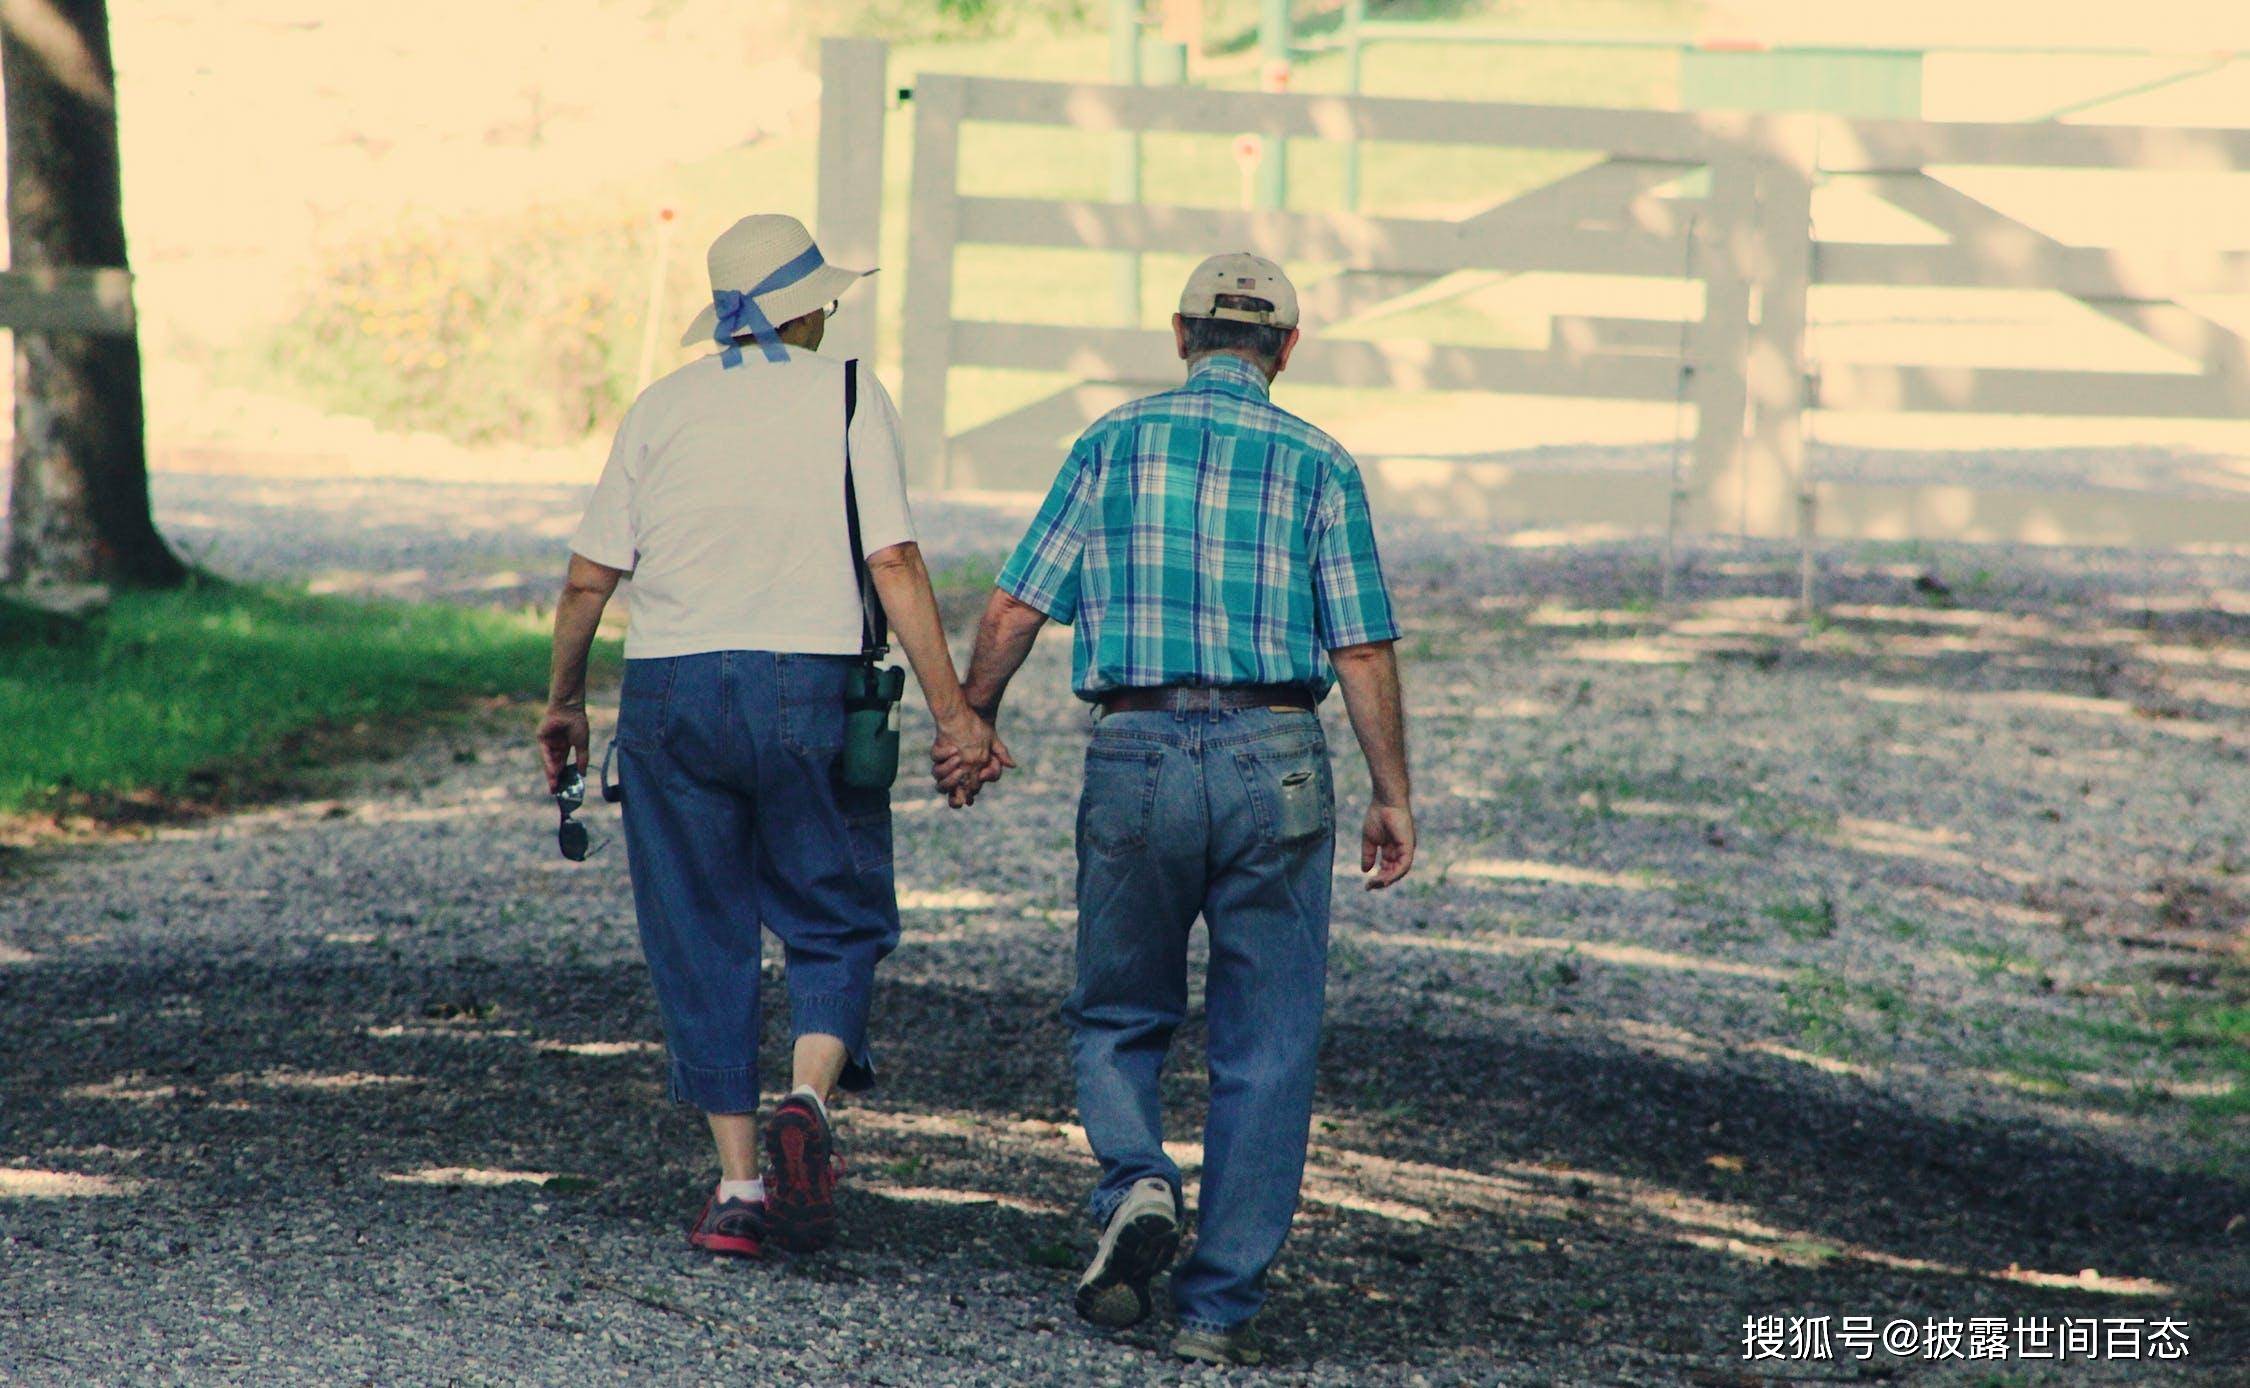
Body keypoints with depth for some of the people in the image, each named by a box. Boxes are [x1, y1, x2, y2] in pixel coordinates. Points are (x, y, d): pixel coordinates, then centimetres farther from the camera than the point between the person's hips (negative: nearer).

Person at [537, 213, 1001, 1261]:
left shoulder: (663, 406, 8)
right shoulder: (845, 397, 2)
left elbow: (589, 577, 6)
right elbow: (894, 564, -8)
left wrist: (562, 703, 19)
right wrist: (952, 711, -7)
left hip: (669, 692, 2)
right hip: (805, 685, -2)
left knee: (702, 942, 8)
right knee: (835, 923, 11)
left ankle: (736, 1184, 5)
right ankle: (809, 1099, -16)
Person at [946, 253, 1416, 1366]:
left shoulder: (1114, 443, 5)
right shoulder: (1318, 465, 3)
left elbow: (1012, 613, 4)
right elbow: (1364, 652, -2)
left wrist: (972, 726, 19)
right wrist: (1392, 797, 6)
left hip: (1135, 754, 1)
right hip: (1274, 762, 0)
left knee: (1118, 1019, 17)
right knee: (1264, 1053, 7)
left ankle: (1135, 1183, -11)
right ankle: (1220, 1309, 4)